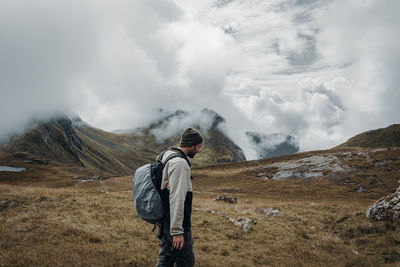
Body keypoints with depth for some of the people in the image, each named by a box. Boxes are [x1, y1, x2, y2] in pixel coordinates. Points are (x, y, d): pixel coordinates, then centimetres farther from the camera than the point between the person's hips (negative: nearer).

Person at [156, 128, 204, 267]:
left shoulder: (167, 155, 11)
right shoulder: (180, 163, -22)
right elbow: (176, 199, -26)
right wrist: (177, 231, -25)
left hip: (164, 218, 10)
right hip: (175, 223, -10)